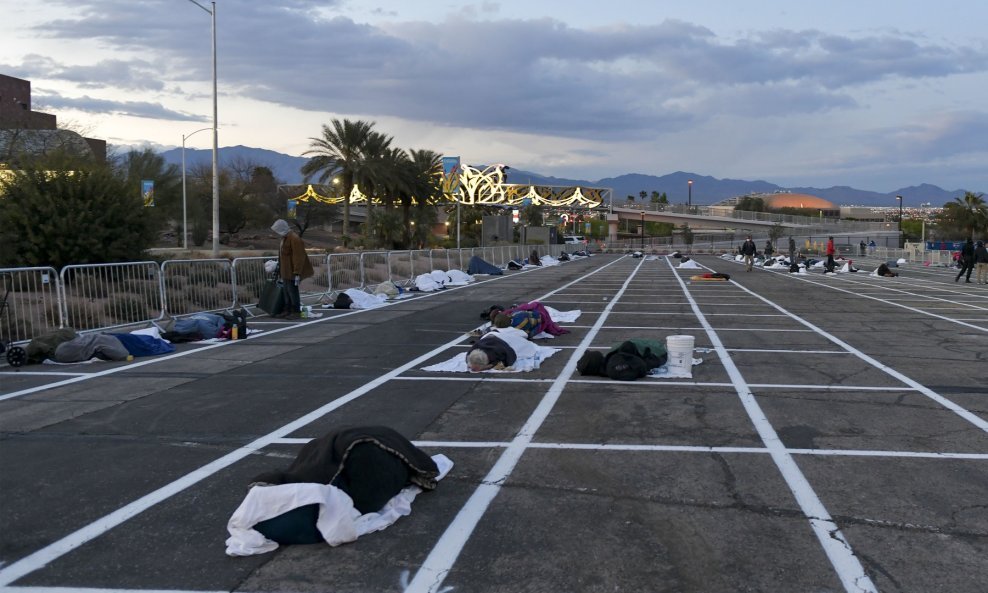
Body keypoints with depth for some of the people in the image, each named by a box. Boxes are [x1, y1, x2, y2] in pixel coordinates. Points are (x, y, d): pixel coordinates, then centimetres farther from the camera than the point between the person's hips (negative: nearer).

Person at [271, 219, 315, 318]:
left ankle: (295, 311, 3)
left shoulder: (294, 239, -19)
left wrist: (297, 273, -24)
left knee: (292, 290, -5)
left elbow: (298, 257, -22)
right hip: (286, 271, 10)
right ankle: (288, 310, 22)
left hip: (293, 271, -10)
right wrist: (279, 265, 22)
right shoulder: (285, 238, 13)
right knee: (287, 291, 14)